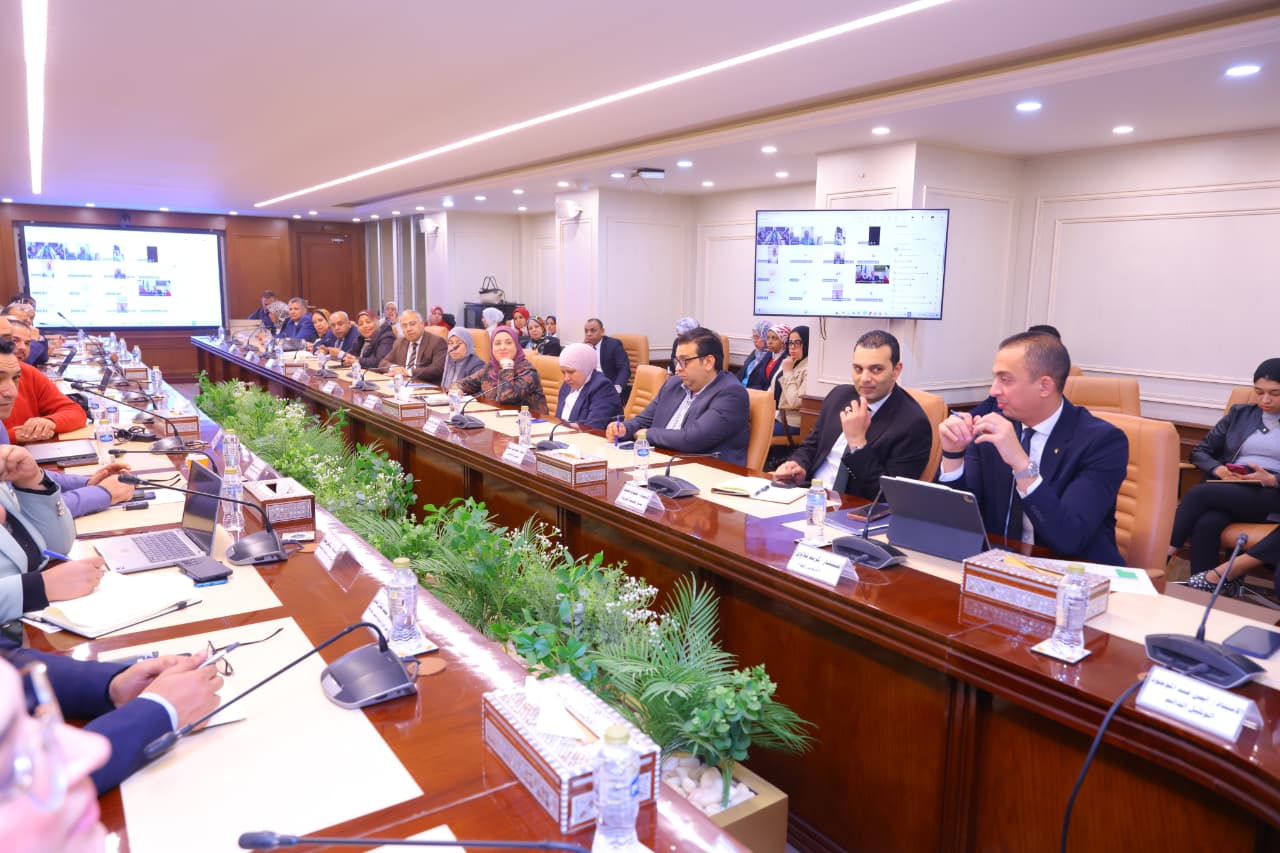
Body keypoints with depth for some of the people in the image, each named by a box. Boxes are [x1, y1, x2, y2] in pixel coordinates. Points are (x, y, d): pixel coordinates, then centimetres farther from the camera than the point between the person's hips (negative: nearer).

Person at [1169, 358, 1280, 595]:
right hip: (1228, 492, 3)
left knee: (1199, 493, -31)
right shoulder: (1239, 413, 20)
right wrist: (1217, 469, -5)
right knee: (1206, 523, -33)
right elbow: (1200, 452, 17)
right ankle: (1201, 594, -38)